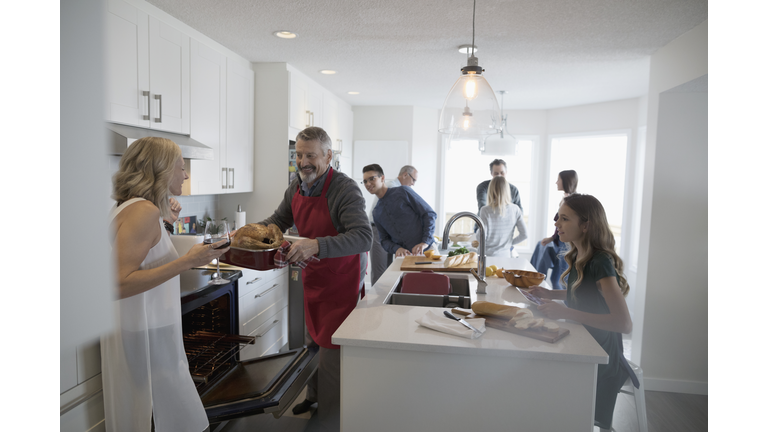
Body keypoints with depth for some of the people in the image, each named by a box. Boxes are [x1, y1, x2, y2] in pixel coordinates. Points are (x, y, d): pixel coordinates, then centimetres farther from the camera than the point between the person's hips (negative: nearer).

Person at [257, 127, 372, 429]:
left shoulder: (345, 190, -24)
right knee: (312, 342, 21)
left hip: (342, 279, -7)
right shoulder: (296, 188, 1)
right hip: (313, 278, 7)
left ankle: (331, 418, 19)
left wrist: (317, 245, -48)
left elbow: (363, 237, -36)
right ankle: (313, 396, 44)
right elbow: (279, 220, 16)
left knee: (333, 349, 0)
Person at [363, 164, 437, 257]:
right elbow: (384, 240, 12)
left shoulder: (403, 192, -3)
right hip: (403, 256, 5)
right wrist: (397, 249, -10)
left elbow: (430, 214, -5)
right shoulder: (376, 213, 12)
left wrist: (425, 242, -16)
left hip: (427, 250, -4)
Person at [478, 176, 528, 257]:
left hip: (488, 256, -3)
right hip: (505, 255, 3)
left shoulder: (485, 211, -13)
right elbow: (524, 234, -2)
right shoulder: (515, 209, -3)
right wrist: (510, 242, 13)